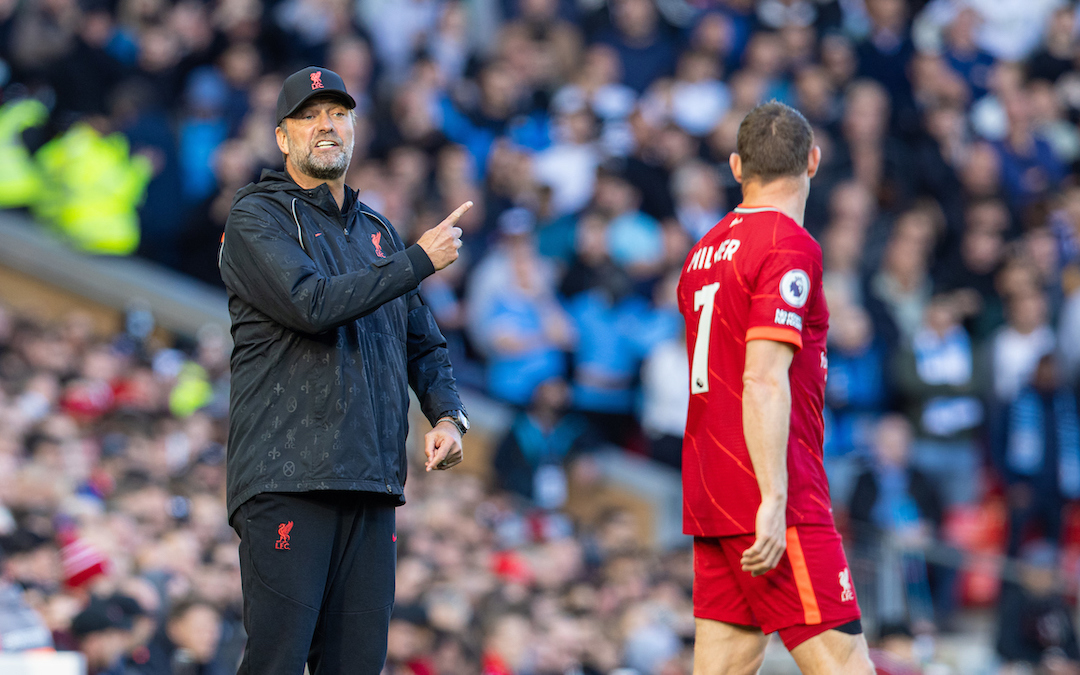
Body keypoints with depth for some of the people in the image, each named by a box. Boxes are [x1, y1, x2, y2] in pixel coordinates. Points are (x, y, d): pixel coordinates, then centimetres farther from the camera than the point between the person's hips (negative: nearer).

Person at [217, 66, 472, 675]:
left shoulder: (377, 233, 23)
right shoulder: (257, 219, 1)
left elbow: (424, 343, 27)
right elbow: (311, 303, -16)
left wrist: (447, 416, 7)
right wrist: (420, 260, -11)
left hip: (372, 485, 6)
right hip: (286, 480, -6)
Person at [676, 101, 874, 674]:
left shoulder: (704, 253, 15)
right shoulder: (790, 246, -10)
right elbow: (763, 381, -19)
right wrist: (774, 500, -22)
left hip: (709, 497, 8)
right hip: (767, 499, -8)